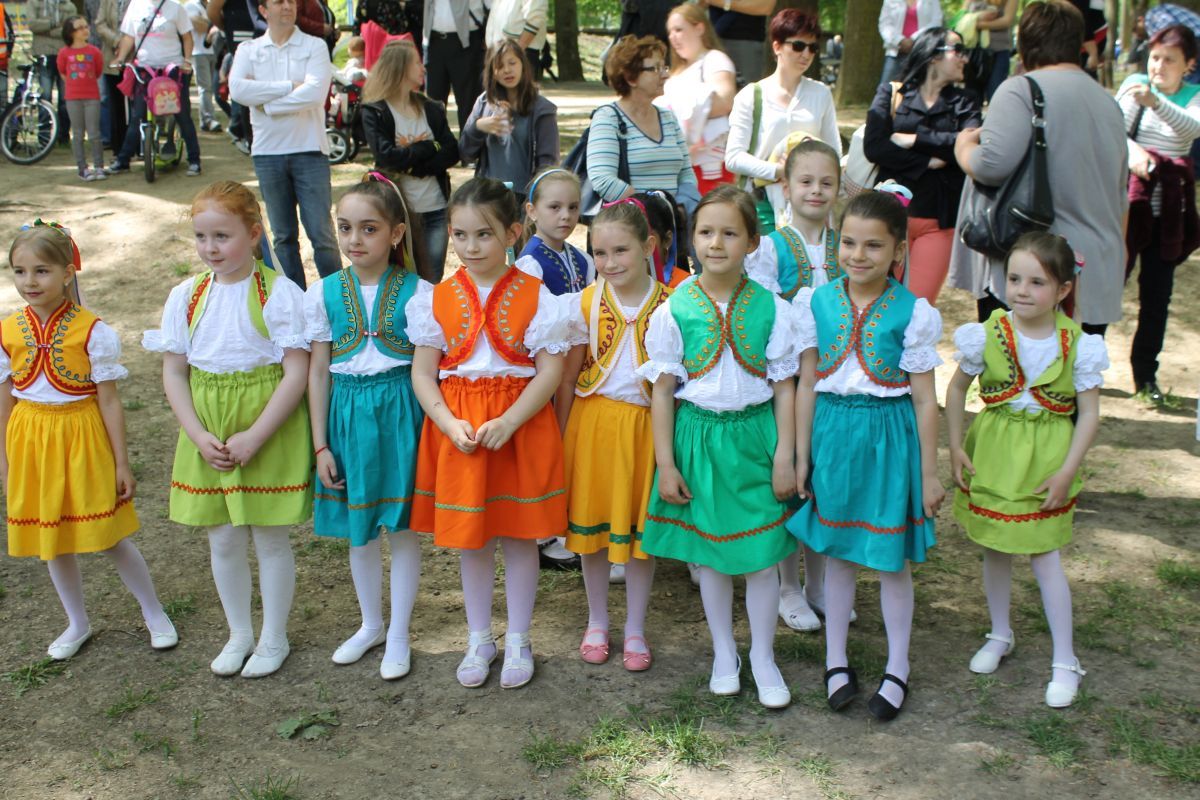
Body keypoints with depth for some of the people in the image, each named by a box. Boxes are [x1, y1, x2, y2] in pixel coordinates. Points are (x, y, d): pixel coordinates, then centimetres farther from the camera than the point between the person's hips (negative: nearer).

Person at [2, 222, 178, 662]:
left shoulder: (92, 330, -14)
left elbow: (109, 401, -9)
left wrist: (122, 463, -7)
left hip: (82, 439, -4)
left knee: (109, 538, 3)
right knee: (51, 541, 15)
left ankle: (154, 614, 24)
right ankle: (77, 624, 34)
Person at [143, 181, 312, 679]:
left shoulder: (279, 293, -12)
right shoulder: (185, 296, 1)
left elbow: (296, 373, -15)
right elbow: (174, 374, 3)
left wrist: (252, 438, -18)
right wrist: (200, 437, -9)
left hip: (268, 432, -4)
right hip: (208, 436, 4)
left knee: (270, 538, 7)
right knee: (222, 540, 14)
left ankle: (273, 638, 26)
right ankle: (239, 634, 34)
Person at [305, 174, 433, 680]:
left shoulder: (417, 293, -7)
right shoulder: (324, 294, 0)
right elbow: (318, 372, 3)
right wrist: (320, 445, 1)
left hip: (400, 411, -2)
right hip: (348, 414, 3)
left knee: (403, 525, 7)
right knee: (358, 529, 15)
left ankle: (398, 635, 24)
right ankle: (371, 625, 36)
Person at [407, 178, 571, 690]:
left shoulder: (535, 297, -6)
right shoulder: (437, 298, 0)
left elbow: (551, 371, -10)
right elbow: (422, 374, 0)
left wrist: (509, 422, -21)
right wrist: (450, 423, -15)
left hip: (521, 426, -2)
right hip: (458, 431, 2)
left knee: (520, 535, 9)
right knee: (469, 538, 13)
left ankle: (518, 640, 26)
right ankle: (479, 639, 30)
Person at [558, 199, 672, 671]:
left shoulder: (669, 305, -5)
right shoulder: (585, 303, -3)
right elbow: (568, 376, 2)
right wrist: (562, 436, 0)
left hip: (647, 425, -1)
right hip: (594, 420, 1)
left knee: (642, 525, 8)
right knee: (592, 523, 10)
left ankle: (635, 629, 25)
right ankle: (597, 623, 29)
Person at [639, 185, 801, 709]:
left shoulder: (771, 308, -4)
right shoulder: (675, 310, -6)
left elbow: (784, 388, 0)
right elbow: (663, 391, -2)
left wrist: (784, 457, -4)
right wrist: (665, 464, -4)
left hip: (755, 435, 0)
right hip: (698, 435, 0)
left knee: (762, 555, 4)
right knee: (710, 552, 11)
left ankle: (762, 657, 25)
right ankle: (723, 652, 31)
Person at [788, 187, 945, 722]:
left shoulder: (914, 313, -9)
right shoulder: (817, 303, -2)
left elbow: (924, 398, -5)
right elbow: (808, 384, 3)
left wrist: (928, 473, -3)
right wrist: (802, 456, 4)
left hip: (889, 436, -2)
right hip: (833, 432, 2)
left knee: (891, 558, 8)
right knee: (837, 552, 14)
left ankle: (897, 670, 25)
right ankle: (835, 661, 30)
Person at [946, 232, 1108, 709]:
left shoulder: (1078, 345, -11)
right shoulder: (987, 335, -9)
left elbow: (1089, 413, -5)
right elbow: (957, 389, 4)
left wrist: (1067, 471, -10)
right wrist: (956, 448, -1)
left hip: (1046, 459, -2)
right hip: (992, 452, 2)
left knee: (1044, 557, -1)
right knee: (994, 550, 14)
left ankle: (1065, 661, 13)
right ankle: (1000, 635, 36)